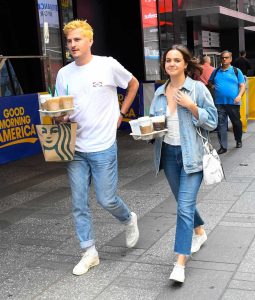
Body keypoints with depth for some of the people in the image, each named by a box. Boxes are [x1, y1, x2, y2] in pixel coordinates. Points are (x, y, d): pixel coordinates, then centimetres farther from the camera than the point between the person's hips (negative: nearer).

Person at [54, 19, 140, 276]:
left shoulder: (108, 65, -6)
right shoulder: (64, 74, 4)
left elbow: (133, 84, 9)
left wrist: (121, 113, 4)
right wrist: (59, 118, -14)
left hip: (103, 147, -4)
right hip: (75, 148, 4)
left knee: (106, 200, 1)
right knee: (79, 204, 6)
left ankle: (129, 219, 35)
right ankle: (89, 252, 20)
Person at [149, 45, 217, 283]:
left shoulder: (198, 88, -7)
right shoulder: (160, 92, 7)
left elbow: (212, 121, -7)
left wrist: (191, 106, -19)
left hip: (191, 154, -5)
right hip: (168, 153, 5)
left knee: (185, 206, -12)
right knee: (183, 201, 20)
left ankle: (180, 264, -9)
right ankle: (199, 232, 48)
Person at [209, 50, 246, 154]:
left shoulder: (236, 71, 3)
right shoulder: (216, 71, 9)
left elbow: (242, 85, 1)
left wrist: (239, 96, -15)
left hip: (233, 103, -1)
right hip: (219, 103, 1)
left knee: (236, 122, 12)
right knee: (221, 125, -1)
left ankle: (238, 140, 35)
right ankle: (223, 146, 5)